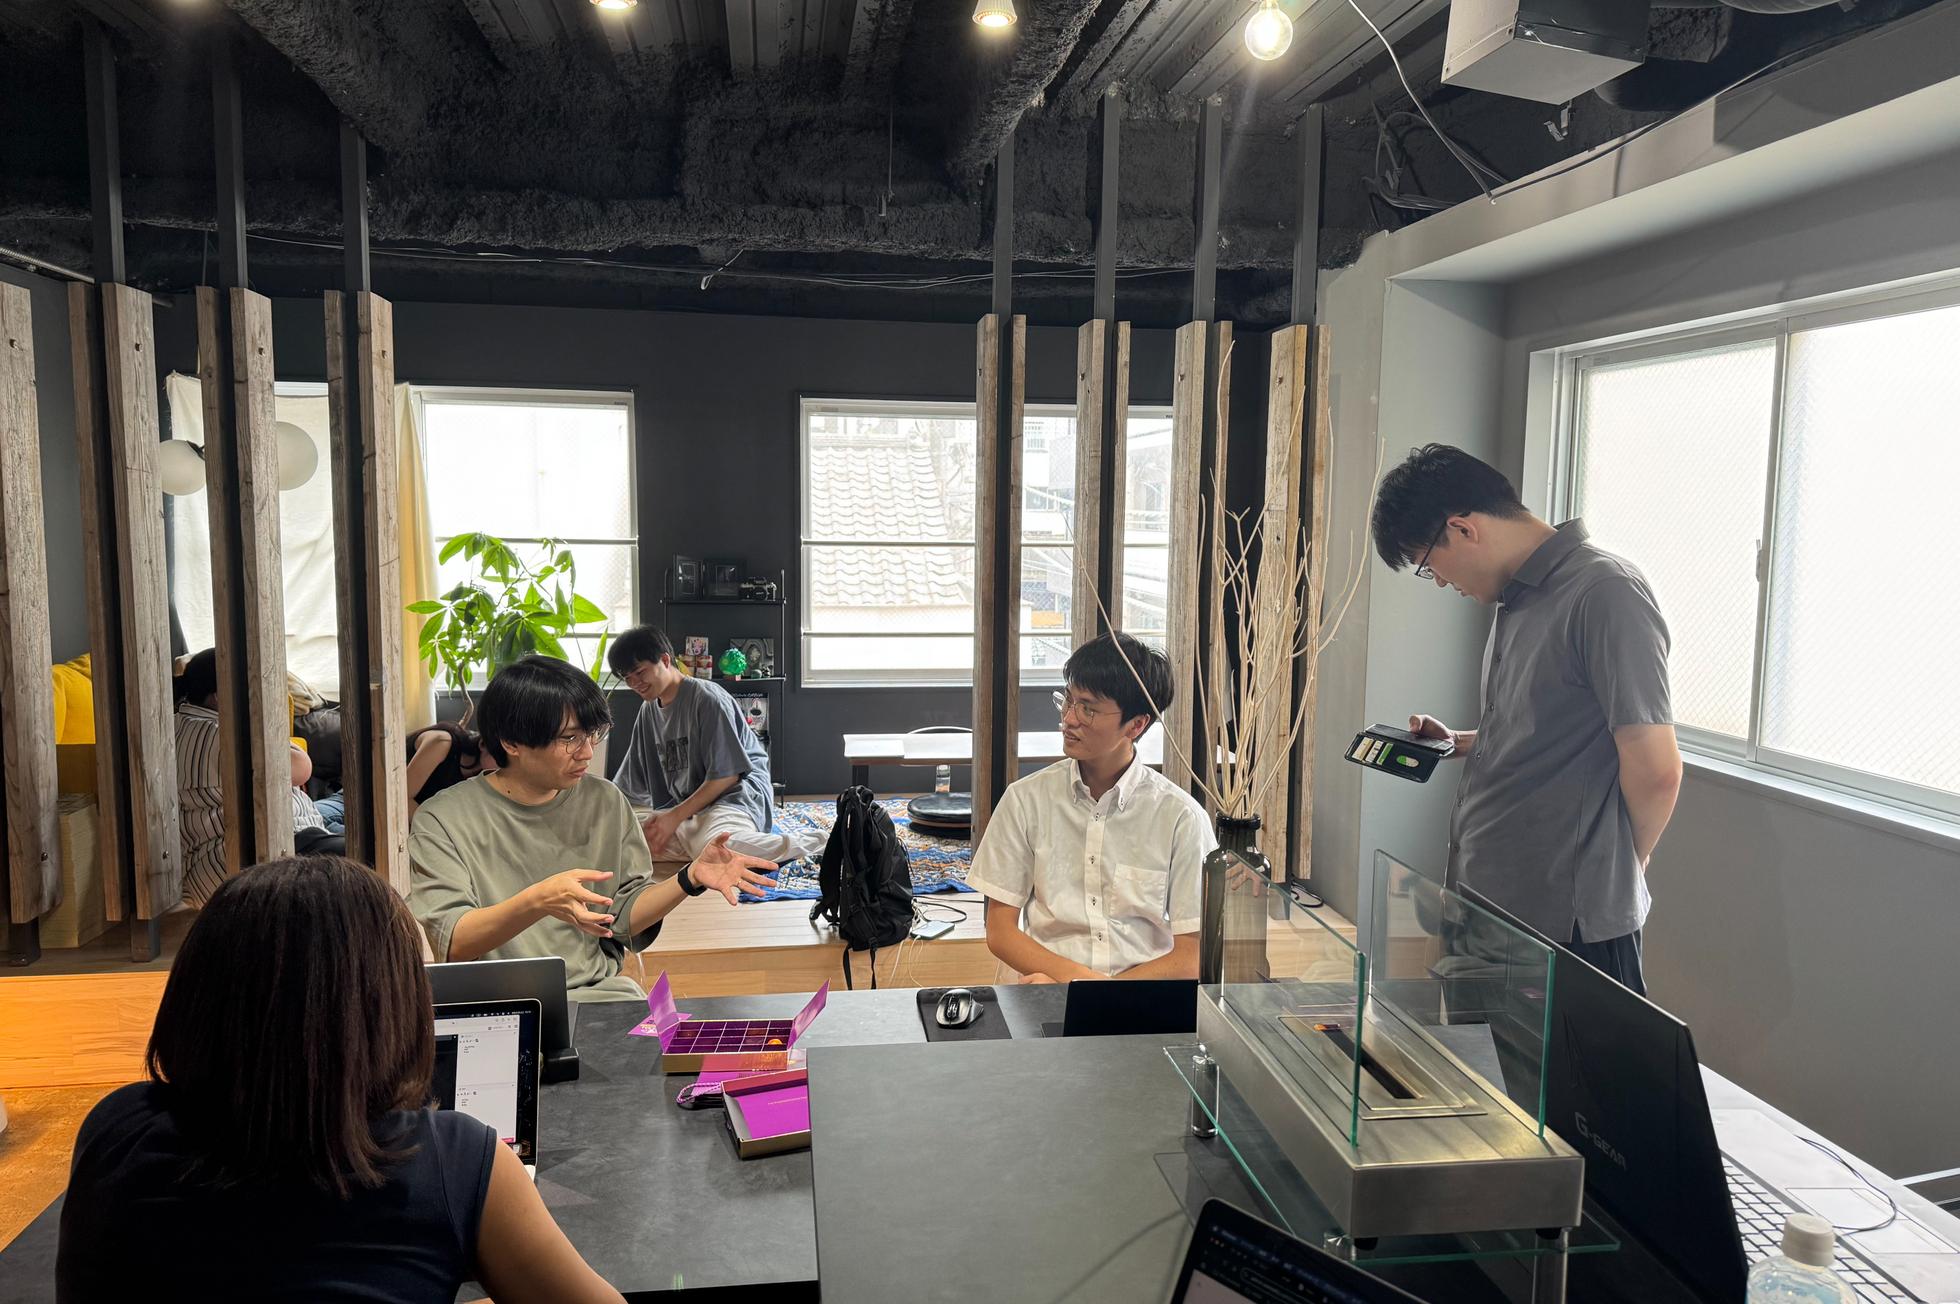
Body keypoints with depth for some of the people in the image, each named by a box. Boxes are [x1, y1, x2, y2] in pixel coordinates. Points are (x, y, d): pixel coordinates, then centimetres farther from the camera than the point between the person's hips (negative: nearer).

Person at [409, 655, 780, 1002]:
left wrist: (691, 879, -5)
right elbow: (449, 944, -13)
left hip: (599, 994, 3)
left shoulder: (605, 803, 10)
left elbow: (625, 916, 11)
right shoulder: (442, 820, -4)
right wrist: (537, 902, -29)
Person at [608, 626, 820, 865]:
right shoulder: (648, 711, 17)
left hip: (737, 794, -8)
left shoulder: (706, 697, -8)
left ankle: (815, 848, -25)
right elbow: (628, 785, 22)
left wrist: (675, 817, -16)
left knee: (711, 845, -42)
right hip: (688, 811, 8)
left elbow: (727, 774, -13)